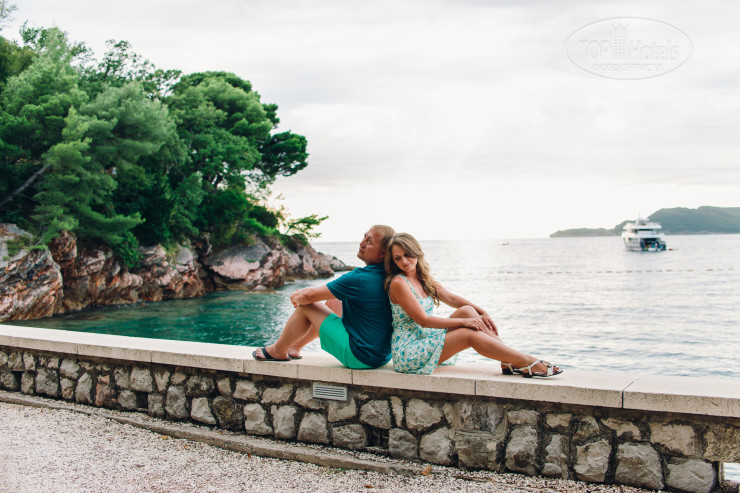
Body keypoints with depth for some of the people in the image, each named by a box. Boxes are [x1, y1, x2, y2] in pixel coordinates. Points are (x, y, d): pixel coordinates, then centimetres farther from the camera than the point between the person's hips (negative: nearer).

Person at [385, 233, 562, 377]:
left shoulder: (424, 279, 10)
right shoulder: (398, 283, -16)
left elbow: (450, 298, 10)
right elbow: (423, 320, -19)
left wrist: (481, 312, -3)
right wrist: (463, 322, -16)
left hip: (427, 339, 8)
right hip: (408, 352, -8)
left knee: (467, 310, -7)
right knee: (470, 334, -19)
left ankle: (509, 362, -10)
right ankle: (527, 363, -14)